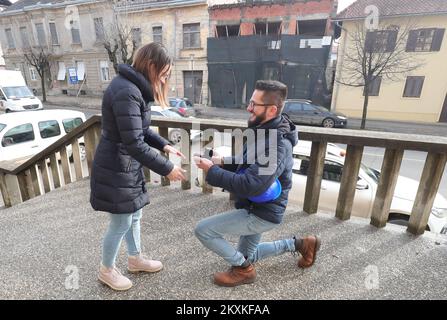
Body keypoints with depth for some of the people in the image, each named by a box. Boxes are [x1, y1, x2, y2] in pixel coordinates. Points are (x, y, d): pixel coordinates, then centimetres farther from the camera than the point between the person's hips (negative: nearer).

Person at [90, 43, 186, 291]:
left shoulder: (133, 87, 8)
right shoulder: (126, 93, -25)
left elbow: (140, 130, 14)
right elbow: (135, 144, -27)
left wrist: (164, 145, 3)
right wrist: (166, 169, -20)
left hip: (127, 165, 10)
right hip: (116, 168, -10)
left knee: (134, 216, 21)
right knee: (121, 223, 8)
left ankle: (135, 259, 43)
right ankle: (106, 271, 34)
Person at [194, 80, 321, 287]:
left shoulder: (276, 145, -30)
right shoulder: (264, 130, 2)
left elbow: (250, 186, -36)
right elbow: (247, 163, 11)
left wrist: (211, 171, -29)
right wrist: (223, 162, -8)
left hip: (262, 213, -9)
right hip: (257, 207, 9)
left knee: (203, 230, -10)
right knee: (248, 255, 27)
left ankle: (243, 270, 9)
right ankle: (299, 244, 33)